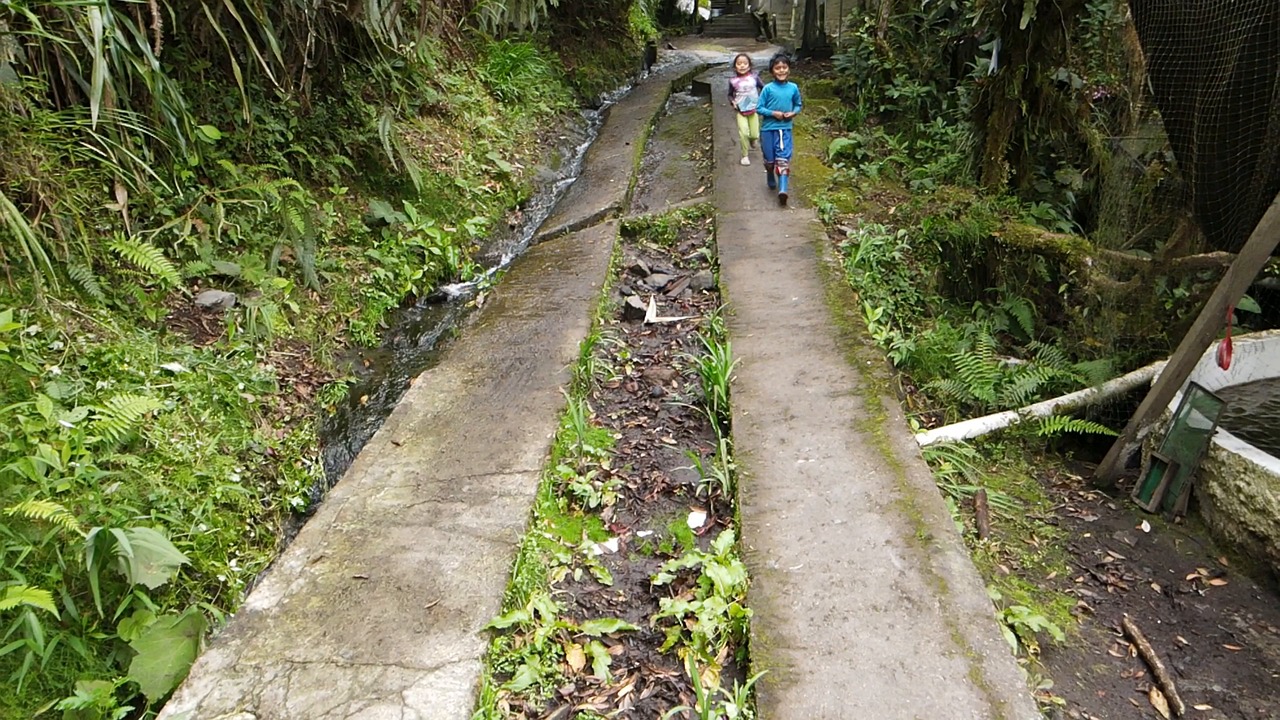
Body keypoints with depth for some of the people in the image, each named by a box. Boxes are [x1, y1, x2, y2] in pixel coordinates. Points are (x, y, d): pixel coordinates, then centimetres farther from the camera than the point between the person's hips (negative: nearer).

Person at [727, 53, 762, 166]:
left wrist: (761, 100, -8)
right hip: (741, 111, -1)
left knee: (755, 135, 3)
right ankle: (744, 156, 1)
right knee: (743, 132, -17)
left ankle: (751, 140, 43)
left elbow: (764, 88, 5)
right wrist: (733, 102, -9)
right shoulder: (733, 81, -7)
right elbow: (730, 94, 9)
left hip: (754, 110, 1)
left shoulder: (754, 77, -7)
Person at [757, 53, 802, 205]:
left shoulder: (793, 88, 1)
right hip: (768, 128, 0)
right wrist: (773, 113, -16)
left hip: (785, 129, 0)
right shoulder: (768, 89, -7)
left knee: (783, 158, -10)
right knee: (769, 159, 11)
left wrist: (793, 113, -7)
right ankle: (771, 180, 40)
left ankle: (782, 189, -16)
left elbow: (798, 105, 14)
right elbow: (759, 108, -5)